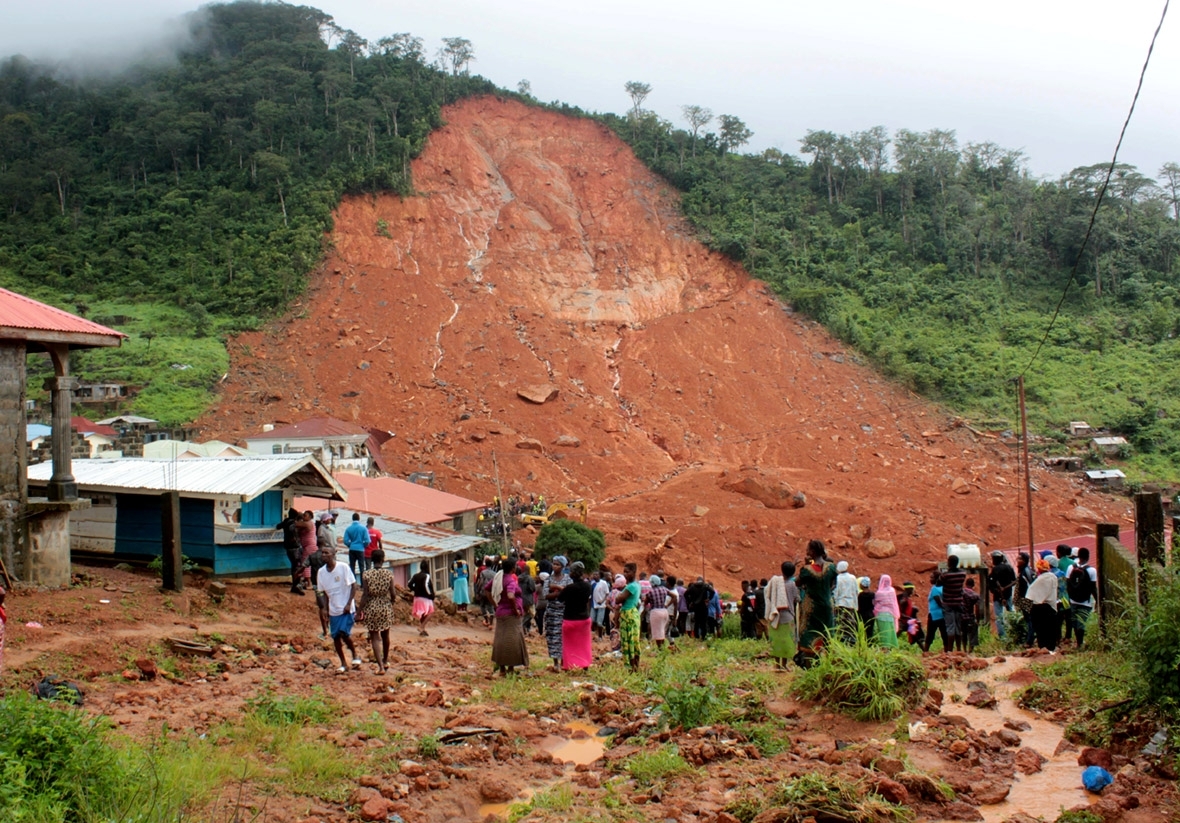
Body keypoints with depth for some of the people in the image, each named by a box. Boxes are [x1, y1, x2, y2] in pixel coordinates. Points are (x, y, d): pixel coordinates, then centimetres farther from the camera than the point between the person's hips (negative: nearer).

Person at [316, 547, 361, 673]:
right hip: (333, 610, 5)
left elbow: (353, 586, -8)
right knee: (335, 637, 5)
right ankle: (343, 664, 19)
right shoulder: (321, 571, 2)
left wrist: (349, 604, -15)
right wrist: (326, 610, 8)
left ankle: (355, 655, 9)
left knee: (344, 633, -16)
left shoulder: (343, 567, -12)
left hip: (347, 609, -5)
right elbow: (324, 592, 11)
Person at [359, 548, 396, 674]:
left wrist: (359, 611, -4)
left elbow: (365, 595, -11)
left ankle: (380, 666, -4)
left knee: (375, 638, 4)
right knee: (385, 635, 21)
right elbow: (393, 594, -5)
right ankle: (385, 661, 37)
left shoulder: (367, 575, -11)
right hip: (386, 607, 2)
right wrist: (392, 600, 17)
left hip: (371, 608, -2)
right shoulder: (389, 574, -7)